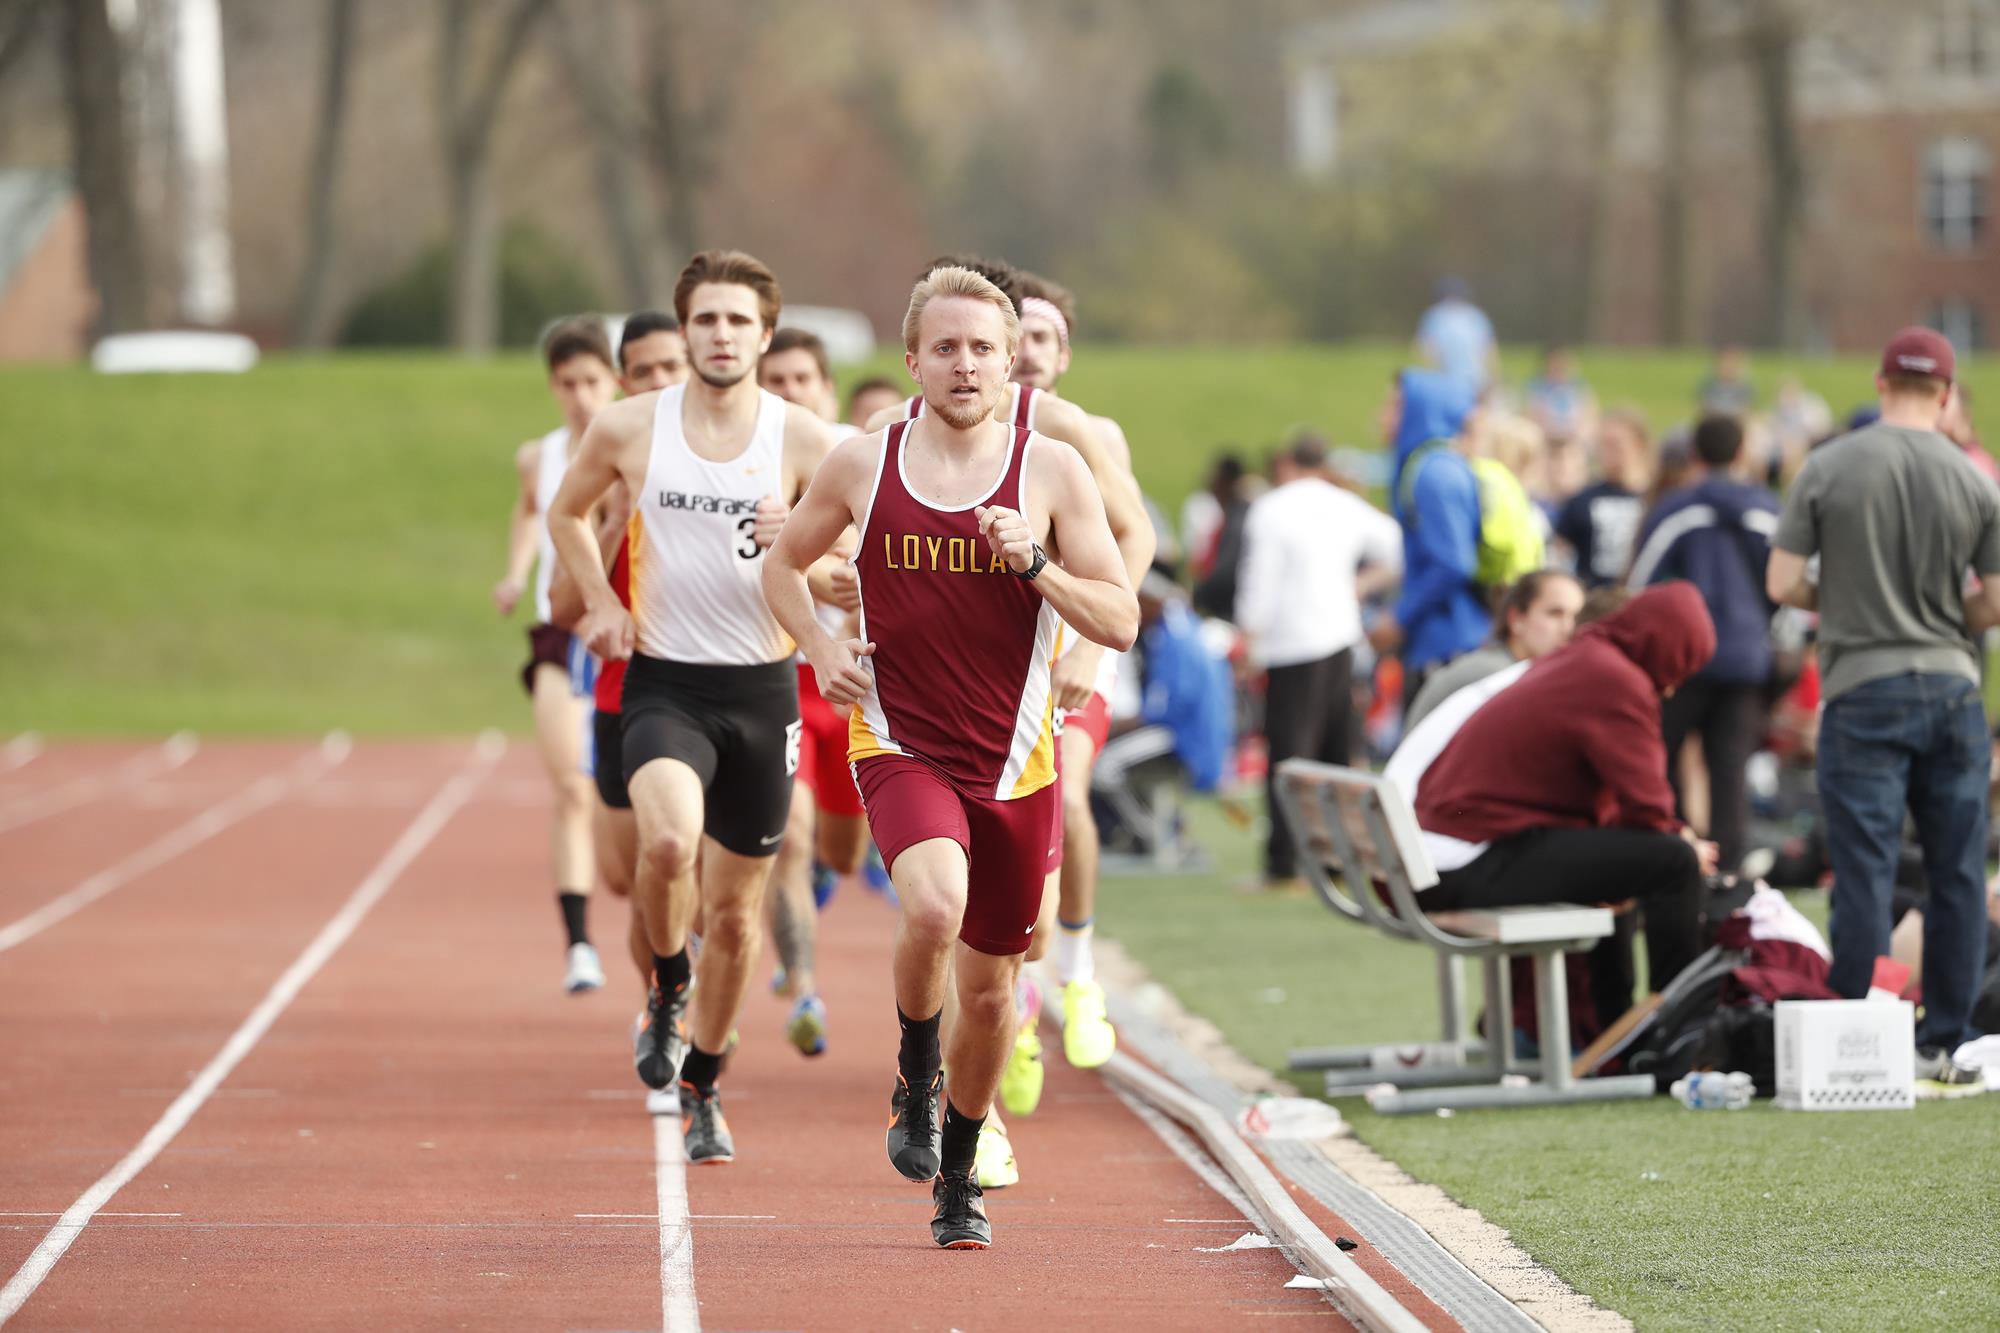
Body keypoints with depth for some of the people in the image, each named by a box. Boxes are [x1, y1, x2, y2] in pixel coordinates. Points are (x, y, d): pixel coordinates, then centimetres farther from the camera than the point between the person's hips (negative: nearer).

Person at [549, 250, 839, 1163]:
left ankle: (700, 1087, 31)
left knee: (736, 910, 10)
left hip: (761, 688, 1)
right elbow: (567, 513, 17)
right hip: (664, 683, -1)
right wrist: (601, 602, 3)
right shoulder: (629, 429, -2)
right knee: (669, 839, -31)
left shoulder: (802, 440, -3)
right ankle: (666, 993, -1)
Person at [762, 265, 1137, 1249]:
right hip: (900, 746, -2)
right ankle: (914, 1083, -3)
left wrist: (1035, 562, -20)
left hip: (1014, 761, 2)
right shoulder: (862, 465, -1)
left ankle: (958, 1179, 34)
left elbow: (1121, 623, -4)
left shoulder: (1053, 471, -3)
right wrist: (819, 648, -2)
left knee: (989, 988, 11)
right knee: (935, 906, -31)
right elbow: (783, 564, 16)